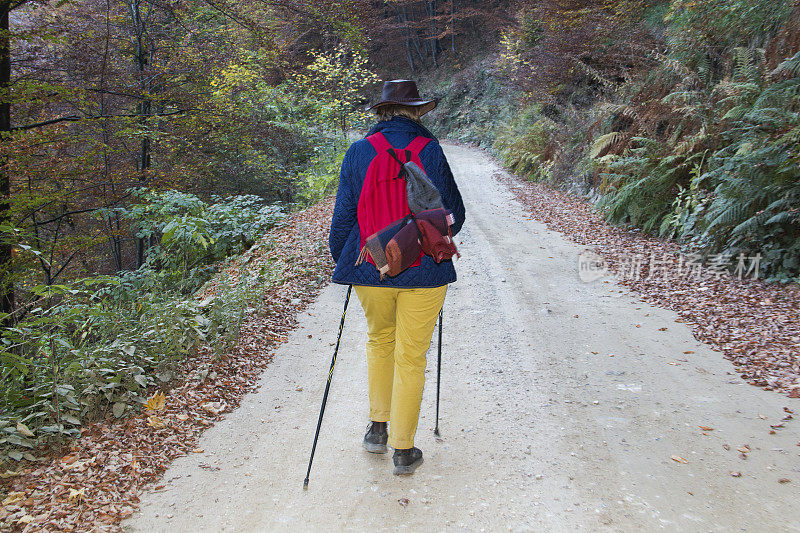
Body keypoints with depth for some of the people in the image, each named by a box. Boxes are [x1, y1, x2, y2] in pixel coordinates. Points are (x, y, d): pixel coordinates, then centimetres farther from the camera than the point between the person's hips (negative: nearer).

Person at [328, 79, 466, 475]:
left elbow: (343, 216, 2)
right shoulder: (431, 151, -5)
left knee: (379, 340, 24)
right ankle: (403, 450, 16)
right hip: (424, 270, -2)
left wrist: (341, 260, 17)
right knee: (411, 356, 7)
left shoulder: (358, 152, -2)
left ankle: (378, 427, 29)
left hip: (370, 267, 2)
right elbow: (454, 213, 3)